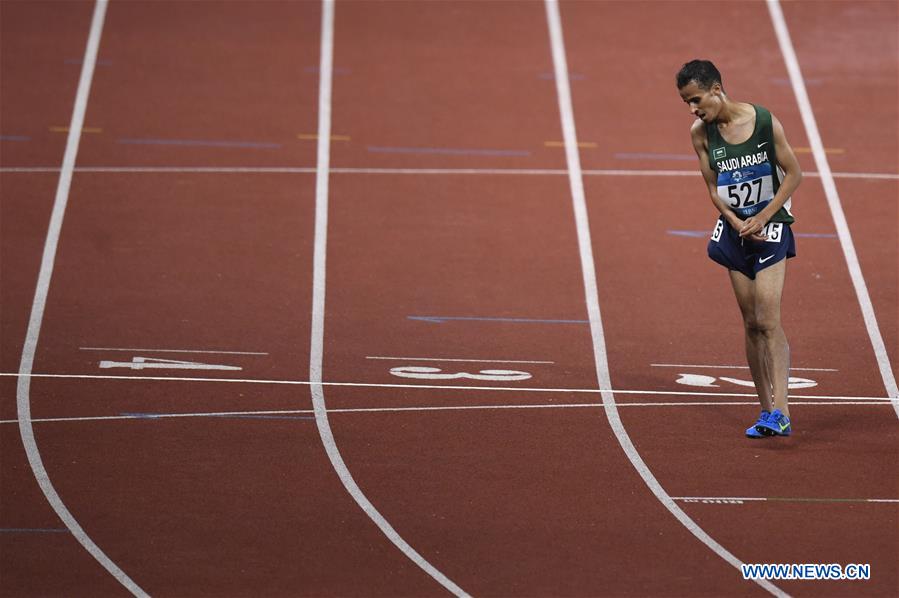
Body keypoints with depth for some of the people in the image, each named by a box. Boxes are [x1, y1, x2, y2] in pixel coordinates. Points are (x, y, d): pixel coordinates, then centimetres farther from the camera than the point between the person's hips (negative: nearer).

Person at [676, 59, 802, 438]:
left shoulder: (765, 122, -15)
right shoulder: (701, 134, -4)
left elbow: (794, 173, -8)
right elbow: (714, 189, 3)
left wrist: (762, 218, -16)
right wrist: (737, 223, -14)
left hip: (770, 226, -4)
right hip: (735, 229, 4)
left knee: (768, 321, -14)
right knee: (751, 324, 6)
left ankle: (780, 412, -18)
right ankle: (766, 411, 12)